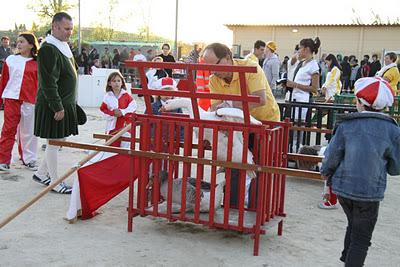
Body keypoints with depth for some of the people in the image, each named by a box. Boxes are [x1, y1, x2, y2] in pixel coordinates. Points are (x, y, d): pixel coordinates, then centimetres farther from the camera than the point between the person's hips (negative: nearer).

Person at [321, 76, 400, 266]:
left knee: (353, 226, 27)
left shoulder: (346, 126, -9)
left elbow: (332, 156, -6)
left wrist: (326, 173, 14)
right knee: (361, 238, 9)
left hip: (343, 187, 3)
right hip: (370, 192, -3)